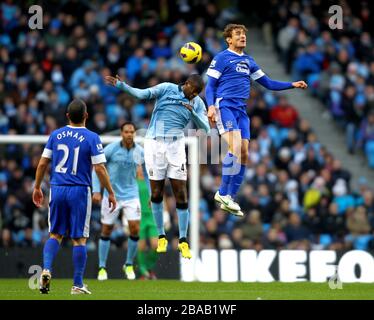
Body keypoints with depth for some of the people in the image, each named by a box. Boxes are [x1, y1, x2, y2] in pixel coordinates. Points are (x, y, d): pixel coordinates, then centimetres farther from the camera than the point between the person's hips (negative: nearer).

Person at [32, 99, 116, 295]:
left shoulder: (55, 135, 5)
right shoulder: (92, 138, -6)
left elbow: (42, 164, 7)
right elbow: (100, 169, -9)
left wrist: (37, 187, 19)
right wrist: (110, 193, 0)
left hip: (57, 190, 3)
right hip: (79, 191, -3)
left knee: (55, 234, 14)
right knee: (79, 238, 3)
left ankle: (46, 269, -9)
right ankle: (78, 285, 5)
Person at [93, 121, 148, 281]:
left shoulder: (140, 152, -2)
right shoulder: (111, 149, -11)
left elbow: (147, 172, 12)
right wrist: (96, 190, -13)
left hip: (131, 195, 2)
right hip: (111, 195, -2)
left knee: (135, 229, -10)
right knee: (106, 231, 3)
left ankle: (129, 265, 9)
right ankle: (102, 268, 15)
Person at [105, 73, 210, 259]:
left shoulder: (197, 103, 4)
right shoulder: (167, 89, -3)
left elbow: (205, 128, -2)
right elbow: (142, 94, -13)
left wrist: (193, 112, -18)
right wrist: (120, 85, -26)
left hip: (175, 147, 2)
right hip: (154, 144, -2)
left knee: (181, 195, -4)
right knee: (156, 193, 2)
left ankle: (183, 242, 2)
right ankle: (161, 238, 16)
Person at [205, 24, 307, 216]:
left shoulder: (248, 61, 21)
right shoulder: (221, 58, 2)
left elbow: (268, 83, 23)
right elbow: (210, 85, -1)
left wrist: (292, 85, 14)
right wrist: (211, 106, -18)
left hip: (241, 109, 7)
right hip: (224, 105, -7)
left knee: (244, 153, 0)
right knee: (235, 146, -23)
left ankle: (230, 199, 6)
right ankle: (223, 193, -18)